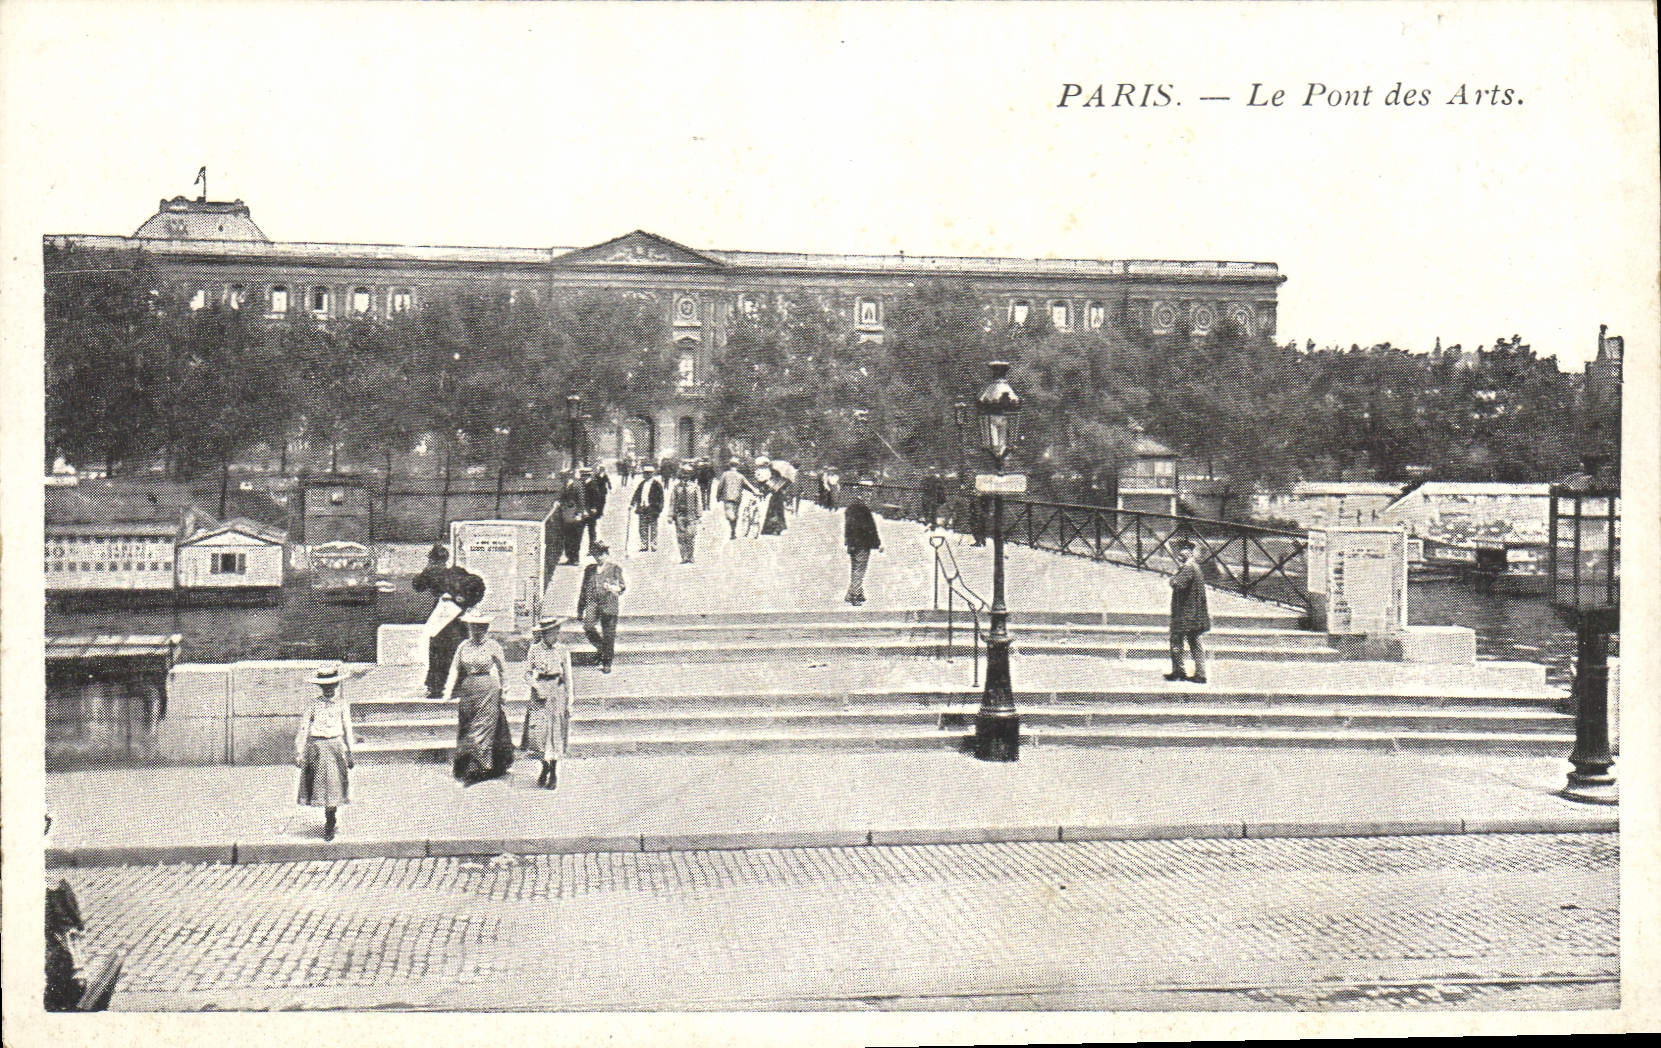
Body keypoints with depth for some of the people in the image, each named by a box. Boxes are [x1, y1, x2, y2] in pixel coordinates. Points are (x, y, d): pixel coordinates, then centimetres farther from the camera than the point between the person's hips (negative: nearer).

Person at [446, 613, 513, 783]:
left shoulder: (493, 647, -2)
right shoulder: (464, 646, 8)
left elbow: (503, 670, 6)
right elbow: (455, 669, 9)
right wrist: (449, 690, -1)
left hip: (488, 690, -4)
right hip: (467, 690, 4)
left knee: (482, 727, -7)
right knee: (465, 728, 7)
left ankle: (475, 771, -5)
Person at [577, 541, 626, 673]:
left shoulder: (615, 567, 8)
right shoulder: (590, 569, 17)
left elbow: (622, 585, 8)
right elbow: (584, 590, 21)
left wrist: (613, 588, -15)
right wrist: (580, 609, 17)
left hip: (609, 603, -3)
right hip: (593, 602, 3)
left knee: (608, 634, -2)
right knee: (588, 626, -19)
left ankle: (607, 663, 10)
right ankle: (601, 648, 7)